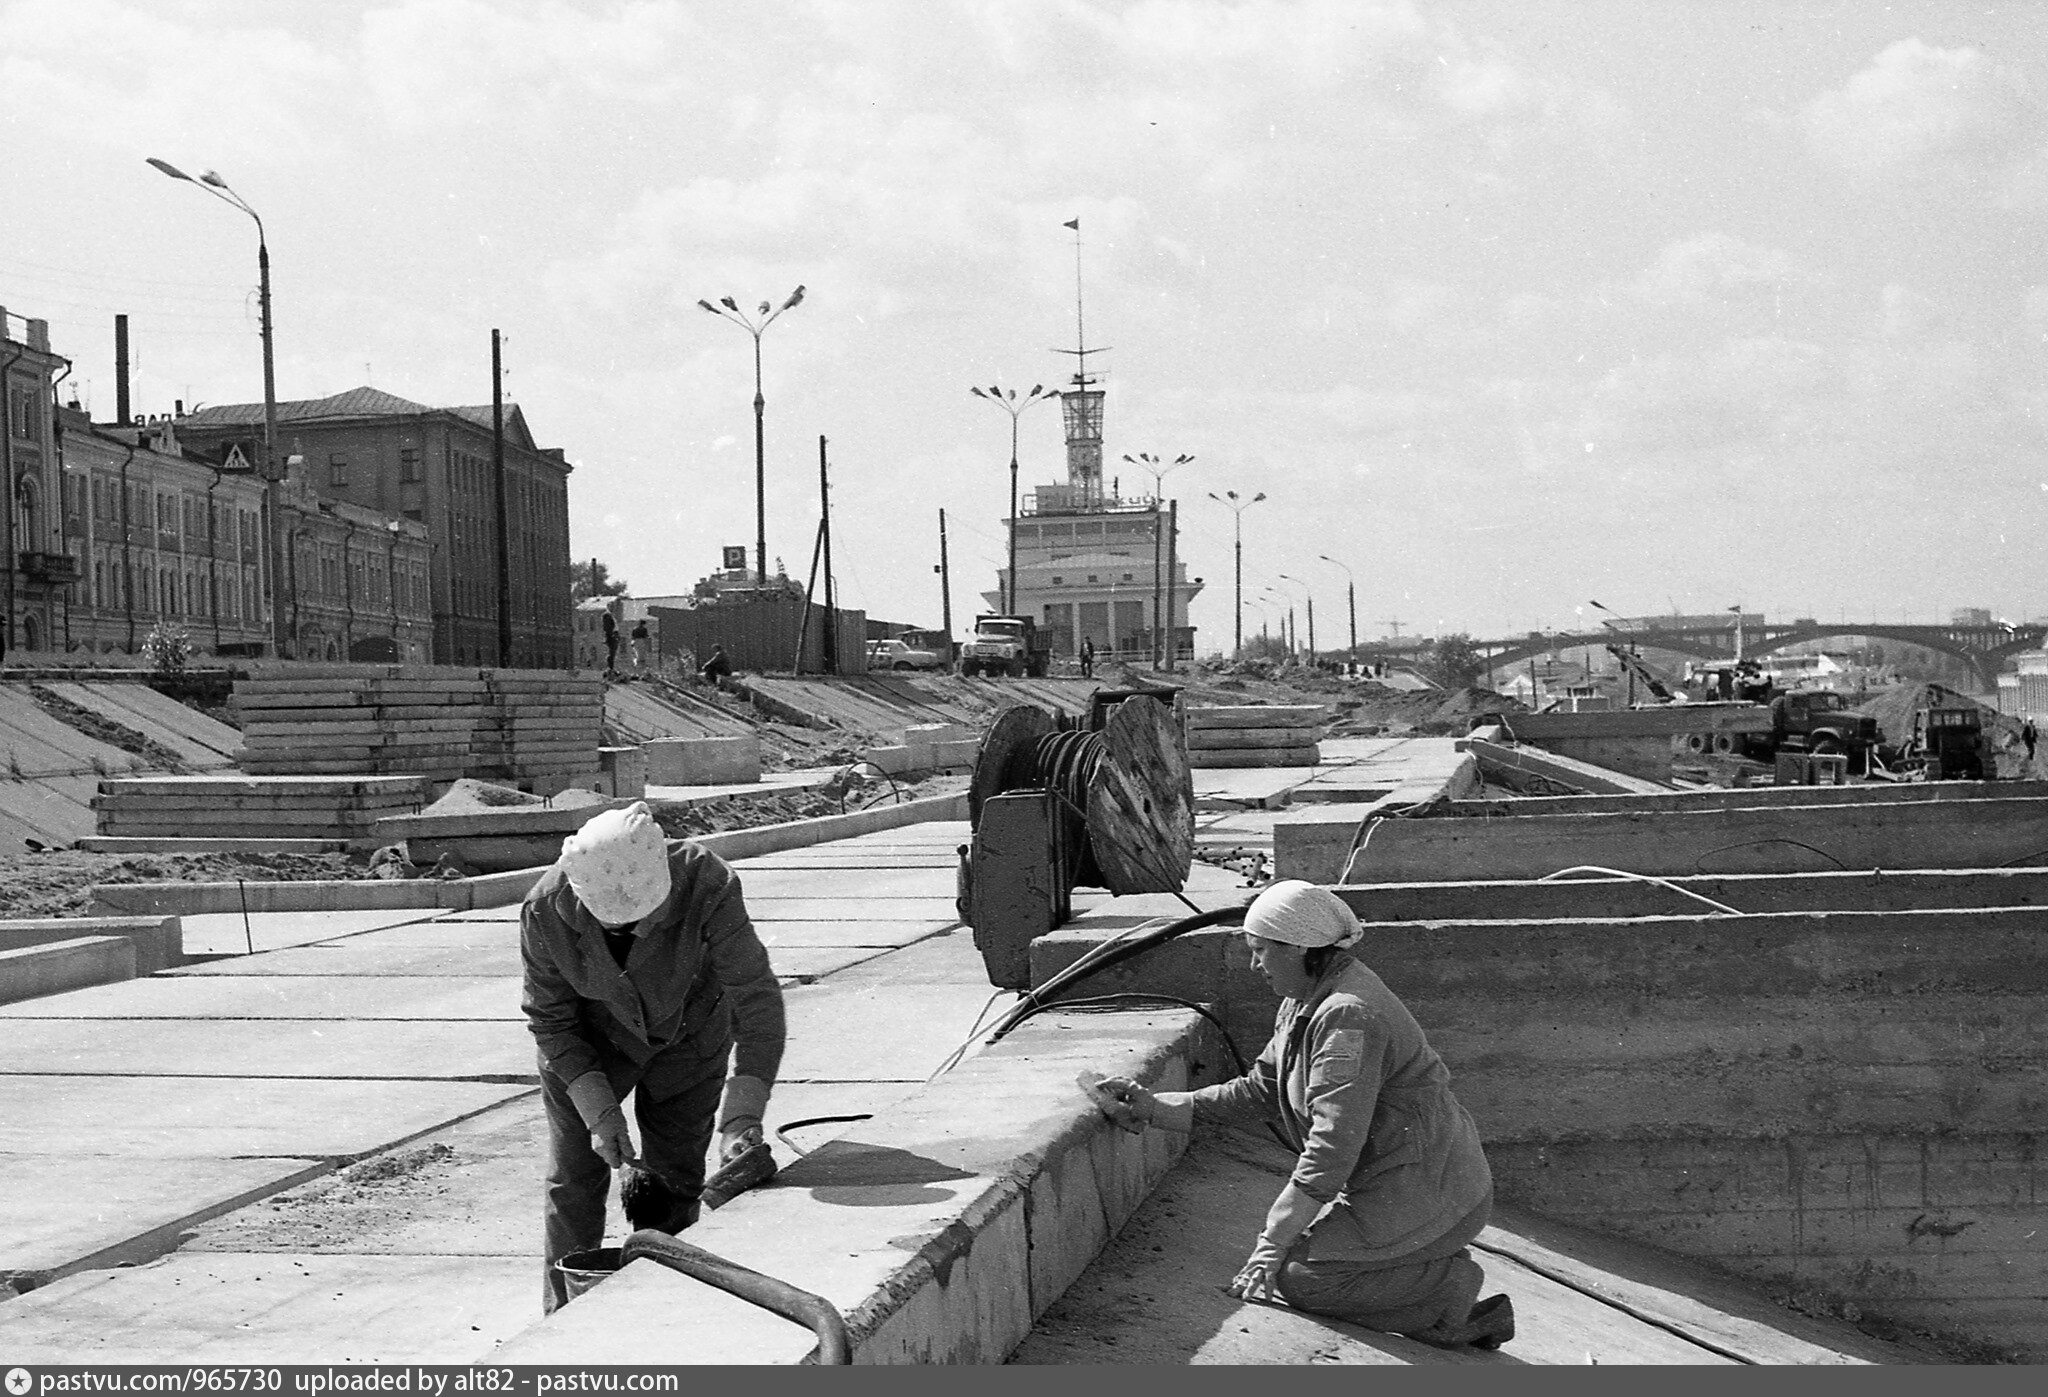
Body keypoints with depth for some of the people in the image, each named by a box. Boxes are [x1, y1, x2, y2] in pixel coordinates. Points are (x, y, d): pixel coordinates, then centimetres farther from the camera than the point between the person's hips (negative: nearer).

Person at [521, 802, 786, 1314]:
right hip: (587, 1041, 0)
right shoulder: (545, 911, -32)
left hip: (687, 1036, 0)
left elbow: (756, 997, -34)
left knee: (675, 1182, 2)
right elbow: (549, 1020, -17)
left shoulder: (706, 884, -38)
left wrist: (742, 1117, -40)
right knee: (574, 1179, 1)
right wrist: (598, 1111, -26)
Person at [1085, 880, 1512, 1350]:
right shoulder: (1303, 1004, 9)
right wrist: (1151, 1107, 9)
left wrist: (1273, 1244, -24)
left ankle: (1448, 1287, -5)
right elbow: (1257, 1093, 15)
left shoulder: (1347, 1016, -24)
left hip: (1424, 1195, -10)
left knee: (1298, 1275, -9)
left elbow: (1333, 1146, -28)